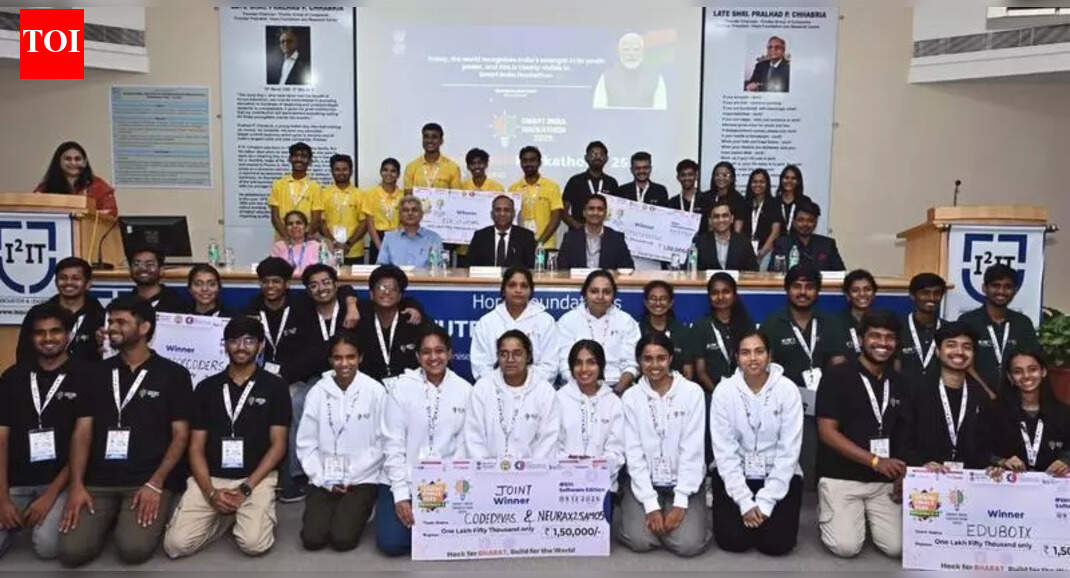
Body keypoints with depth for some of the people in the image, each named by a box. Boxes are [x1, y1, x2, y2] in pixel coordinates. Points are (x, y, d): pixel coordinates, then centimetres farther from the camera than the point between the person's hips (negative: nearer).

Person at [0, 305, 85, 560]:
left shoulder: (84, 376, -3)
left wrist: (51, 494, -12)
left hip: (61, 482, -3)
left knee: (47, 547, -24)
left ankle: (43, 516, 8)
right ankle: (21, 519, 13)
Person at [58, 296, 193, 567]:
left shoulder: (173, 374, 1)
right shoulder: (98, 374, 13)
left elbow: (180, 435, -2)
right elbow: (82, 432, 8)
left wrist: (155, 484, -14)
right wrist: (77, 484, -6)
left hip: (148, 480, -3)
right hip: (98, 481, 3)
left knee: (134, 549, -24)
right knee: (72, 551, -17)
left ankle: (148, 514, 8)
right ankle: (111, 517, 13)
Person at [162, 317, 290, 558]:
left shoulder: (274, 387, 2)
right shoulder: (207, 387, 9)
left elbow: (278, 445, -2)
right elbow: (196, 447, 6)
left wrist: (246, 488, -13)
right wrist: (210, 492, -10)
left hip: (257, 478, -2)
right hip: (210, 478, 2)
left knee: (253, 544, -25)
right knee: (177, 545, -17)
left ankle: (243, 515, 9)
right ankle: (226, 517, 10)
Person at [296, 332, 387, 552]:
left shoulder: (375, 391, -7)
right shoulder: (317, 392, -1)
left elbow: (382, 442, -5)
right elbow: (306, 443, 2)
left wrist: (351, 479, -7)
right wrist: (324, 480, -7)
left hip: (362, 479, -2)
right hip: (324, 479, 2)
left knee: (343, 539, -17)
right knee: (312, 539, -12)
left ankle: (358, 511, 14)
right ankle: (334, 512, 17)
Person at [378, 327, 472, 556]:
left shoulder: (464, 390, -2)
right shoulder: (402, 388, -7)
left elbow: (464, 445, -1)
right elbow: (393, 444, -7)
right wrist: (401, 495, -12)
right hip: (404, 479, -1)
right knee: (392, 542, -13)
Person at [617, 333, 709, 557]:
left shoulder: (692, 392, -6)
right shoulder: (630, 397, -3)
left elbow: (692, 449, -9)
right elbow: (634, 454, -6)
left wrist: (680, 502, -15)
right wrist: (651, 505, -14)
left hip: (684, 482, 0)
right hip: (644, 483, 1)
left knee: (688, 544, -19)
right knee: (640, 540, -19)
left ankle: (694, 515, 14)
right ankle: (637, 513, 14)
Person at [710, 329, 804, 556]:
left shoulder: (788, 390, -11)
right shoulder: (724, 392, -10)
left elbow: (789, 451, -11)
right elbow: (724, 452, -10)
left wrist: (765, 502, -15)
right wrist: (745, 502, -15)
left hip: (779, 475, 0)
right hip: (735, 474, 0)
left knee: (777, 543, -14)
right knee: (733, 540, -14)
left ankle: (763, 507, 18)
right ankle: (747, 508, 19)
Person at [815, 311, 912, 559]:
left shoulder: (900, 384, 11)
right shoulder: (837, 377, -7)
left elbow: (906, 436, 13)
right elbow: (827, 432, -12)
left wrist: (902, 476, -5)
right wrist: (875, 461, -19)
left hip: (884, 480, 4)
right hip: (840, 476, -4)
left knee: (896, 547, -11)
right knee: (846, 547, -17)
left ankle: (865, 515, 20)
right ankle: (828, 513, 15)